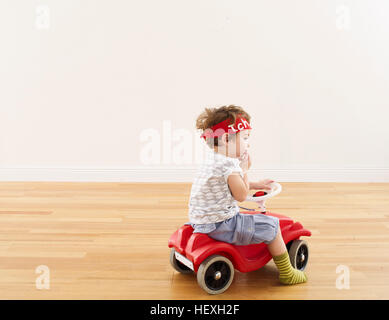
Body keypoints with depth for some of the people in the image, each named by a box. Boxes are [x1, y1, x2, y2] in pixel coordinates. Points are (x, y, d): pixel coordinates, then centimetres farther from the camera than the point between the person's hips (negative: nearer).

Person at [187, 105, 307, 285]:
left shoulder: (212, 158, 9)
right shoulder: (229, 165, -24)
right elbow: (241, 195, -16)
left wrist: (255, 184, 21)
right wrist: (244, 170, -6)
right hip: (219, 225, -10)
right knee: (271, 226, -1)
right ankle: (287, 274, 13)